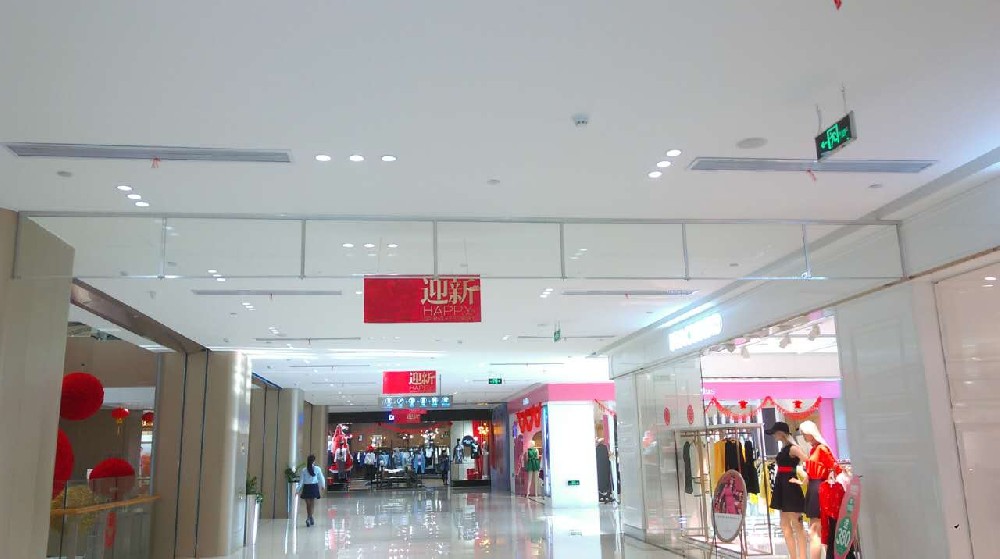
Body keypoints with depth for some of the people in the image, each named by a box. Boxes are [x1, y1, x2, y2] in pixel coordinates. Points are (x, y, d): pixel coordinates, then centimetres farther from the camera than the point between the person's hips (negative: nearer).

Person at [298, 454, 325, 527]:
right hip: (314, 487, -1)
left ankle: (309, 518, 19)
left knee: (308, 504, 13)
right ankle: (309, 518, -12)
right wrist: (323, 485, 22)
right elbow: (321, 478, 4)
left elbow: (301, 481, -3)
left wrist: (299, 490, 3)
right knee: (312, 503, 3)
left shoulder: (304, 470, -4)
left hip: (306, 487, 1)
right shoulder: (317, 469, -5)